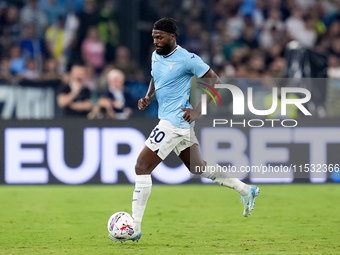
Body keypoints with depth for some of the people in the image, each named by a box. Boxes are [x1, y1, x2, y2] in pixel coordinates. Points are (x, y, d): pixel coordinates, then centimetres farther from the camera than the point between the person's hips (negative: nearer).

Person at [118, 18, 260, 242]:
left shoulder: (186, 59, -15)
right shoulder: (156, 56, 8)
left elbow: (214, 80, -11)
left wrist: (198, 111, -17)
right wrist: (148, 98, 4)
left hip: (175, 121, -10)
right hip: (178, 123, 10)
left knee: (142, 167, -12)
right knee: (198, 167, 22)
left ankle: (134, 228, -10)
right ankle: (246, 190, 35)